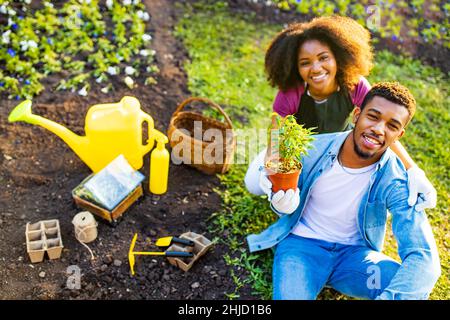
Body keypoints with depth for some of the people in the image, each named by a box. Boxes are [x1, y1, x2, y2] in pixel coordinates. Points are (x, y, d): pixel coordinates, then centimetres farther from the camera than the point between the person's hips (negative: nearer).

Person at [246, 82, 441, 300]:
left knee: (414, 283, -26)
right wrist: (282, 204, -22)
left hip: (354, 252, 2)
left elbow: (424, 258, -26)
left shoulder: (397, 183, -16)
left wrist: (388, 296, -45)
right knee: (290, 295, -32)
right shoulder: (312, 149, -12)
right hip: (302, 242, -1)